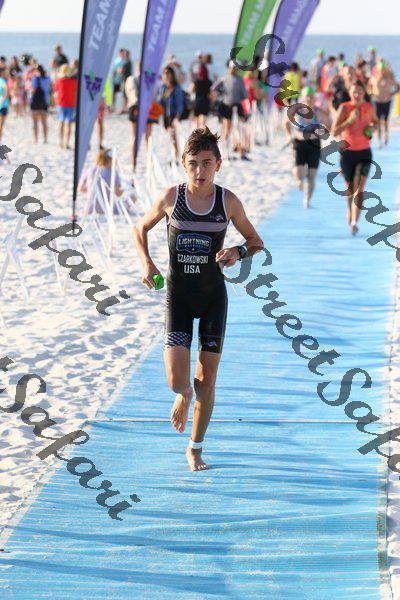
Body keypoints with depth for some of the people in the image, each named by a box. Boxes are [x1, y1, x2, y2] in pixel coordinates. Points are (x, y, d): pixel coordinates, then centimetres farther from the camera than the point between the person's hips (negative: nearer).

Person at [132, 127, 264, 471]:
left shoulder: (228, 202, -5)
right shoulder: (171, 198, -6)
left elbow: (256, 242, 7)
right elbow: (141, 228, 12)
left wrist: (238, 252, -16)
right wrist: (146, 263, -5)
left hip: (213, 294, 1)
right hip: (178, 294, -1)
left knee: (207, 378, 3)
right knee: (177, 378, -13)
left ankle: (196, 449, 21)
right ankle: (184, 397, 27)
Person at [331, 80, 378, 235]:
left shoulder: (369, 107, -2)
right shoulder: (344, 108, -12)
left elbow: (375, 121, 20)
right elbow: (334, 132, -18)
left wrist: (372, 128, -3)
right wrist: (350, 120, -29)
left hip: (364, 153, 1)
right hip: (347, 152, -1)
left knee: (360, 187, -16)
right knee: (350, 187, 14)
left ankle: (354, 222, -20)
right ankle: (350, 210, 46)